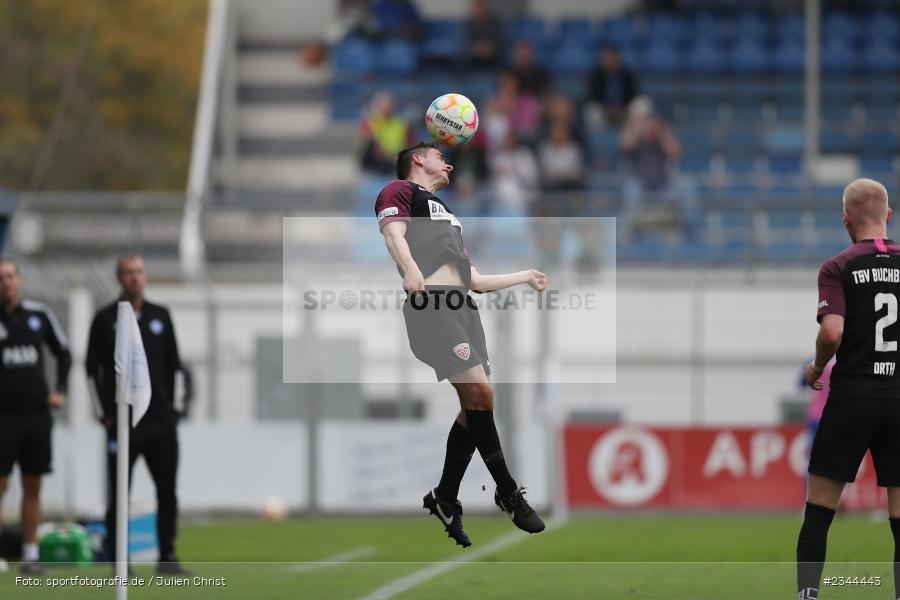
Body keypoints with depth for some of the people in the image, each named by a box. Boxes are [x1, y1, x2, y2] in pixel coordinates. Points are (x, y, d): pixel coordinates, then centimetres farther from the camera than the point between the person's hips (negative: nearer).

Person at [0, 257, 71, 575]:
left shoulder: (39, 314, 6)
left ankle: (30, 554, 12)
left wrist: (59, 390, 6)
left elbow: (63, 352, 17)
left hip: (37, 414, 3)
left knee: (33, 487, 7)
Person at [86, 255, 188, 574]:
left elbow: (174, 365, 16)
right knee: (118, 493, -2)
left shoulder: (160, 316, 11)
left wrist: (174, 407, 8)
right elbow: (92, 368, 2)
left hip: (161, 420, 3)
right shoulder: (105, 318, 1)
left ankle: (167, 556, 8)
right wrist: (104, 414, -4)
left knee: (167, 488, 1)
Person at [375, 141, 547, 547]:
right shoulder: (400, 191, 10)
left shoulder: (445, 213, 35)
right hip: (431, 302, -9)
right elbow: (394, 234, -11)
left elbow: (475, 280, 36)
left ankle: (445, 500, 10)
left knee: (476, 404, 2)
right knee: (479, 392, -15)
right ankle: (507, 492, -9)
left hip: (462, 307, 9)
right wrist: (410, 268, -31)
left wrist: (525, 276, 44)